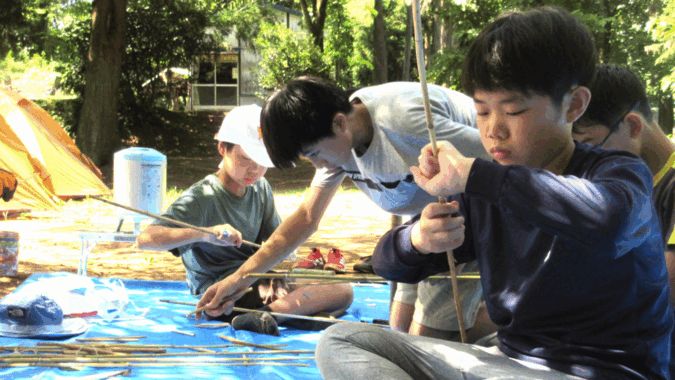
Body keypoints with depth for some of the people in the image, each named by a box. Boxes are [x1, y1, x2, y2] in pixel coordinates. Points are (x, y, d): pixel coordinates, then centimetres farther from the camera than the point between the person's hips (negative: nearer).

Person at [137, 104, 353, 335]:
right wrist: (205, 234, -41)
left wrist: (268, 280, -13)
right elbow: (145, 239, -27)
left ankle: (262, 315, -21)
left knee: (343, 291, -11)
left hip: (258, 283, 8)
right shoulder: (201, 198, -15)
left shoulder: (260, 189, 5)